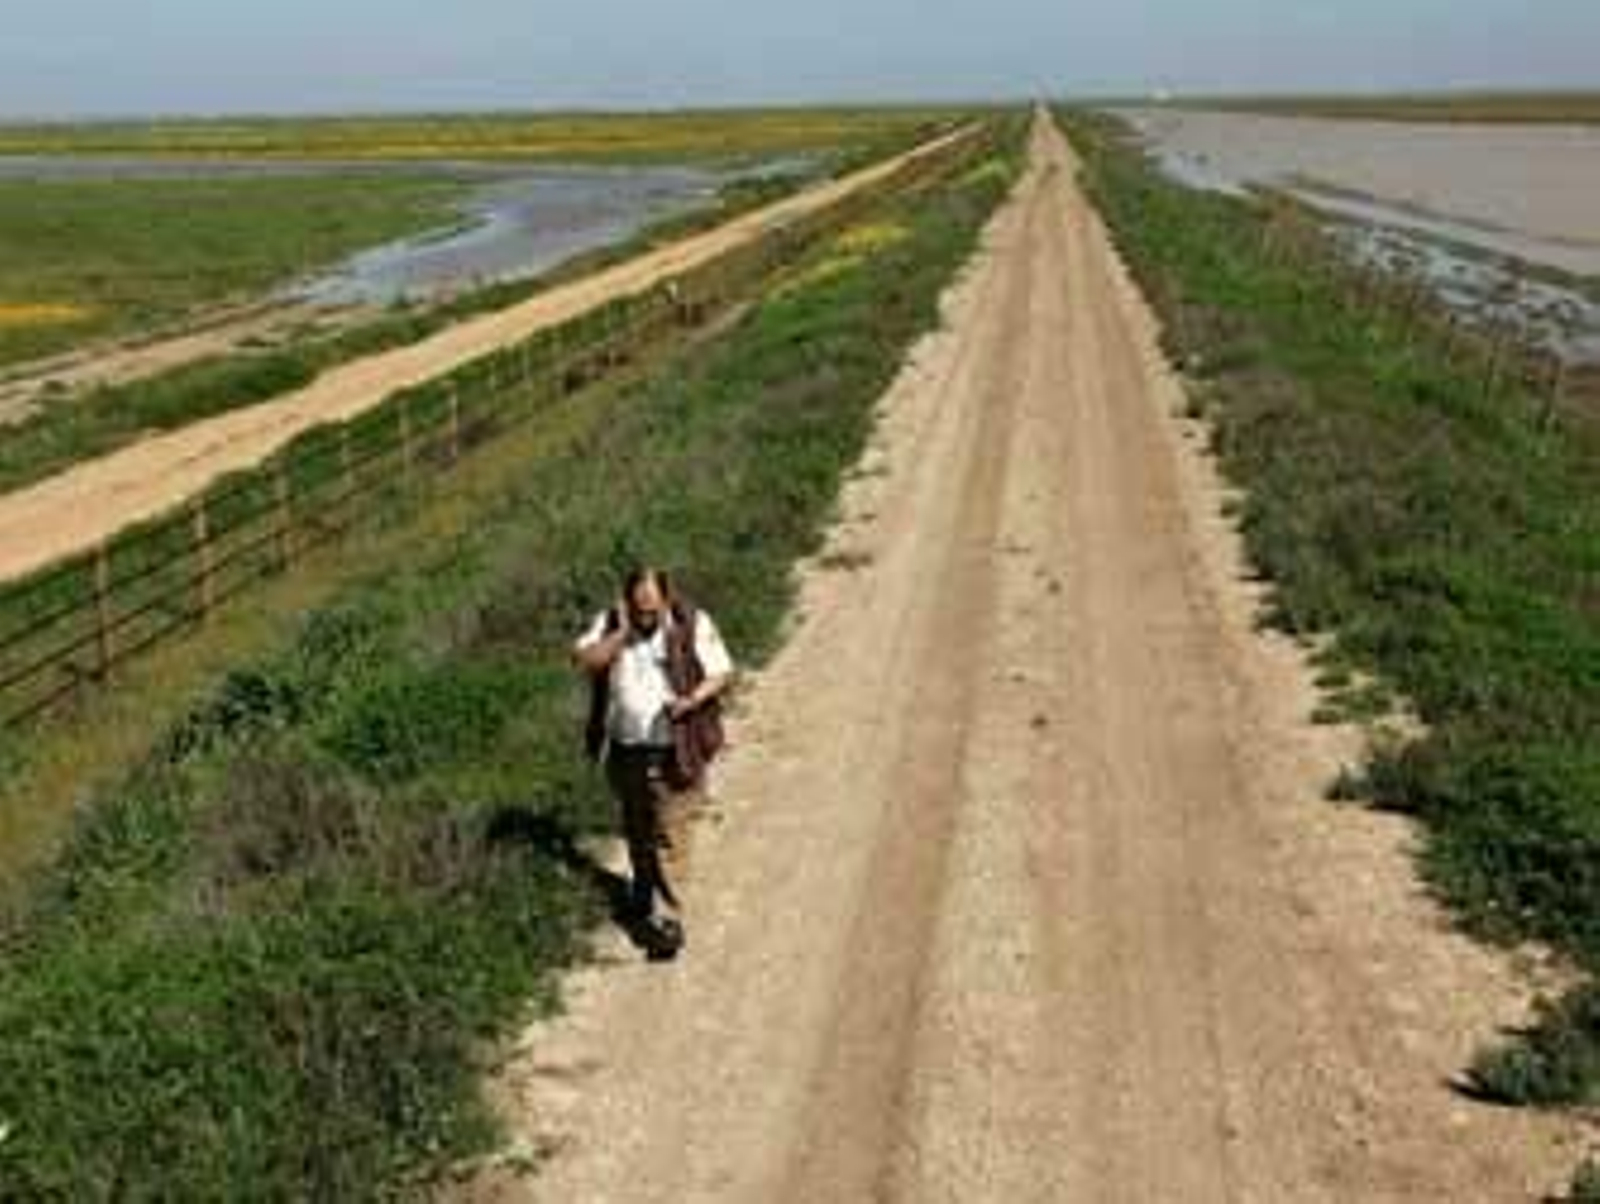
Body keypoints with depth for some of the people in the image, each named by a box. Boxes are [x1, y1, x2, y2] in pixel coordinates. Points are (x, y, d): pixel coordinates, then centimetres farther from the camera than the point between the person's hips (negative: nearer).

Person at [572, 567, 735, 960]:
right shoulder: (609, 623, 0)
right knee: (636, 832, 20)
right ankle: (643, 896, 41)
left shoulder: (693, 625, -8)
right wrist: (622, 634, -21)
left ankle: (667, 919, 1)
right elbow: (583, 660, -12)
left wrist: (692, 700, -21)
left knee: (669, 836, -4)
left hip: (674, 753, -4)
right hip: (625, 750, 4)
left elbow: (722, 673, -4)